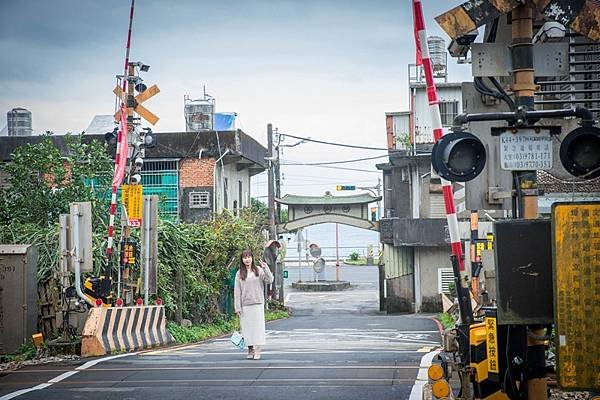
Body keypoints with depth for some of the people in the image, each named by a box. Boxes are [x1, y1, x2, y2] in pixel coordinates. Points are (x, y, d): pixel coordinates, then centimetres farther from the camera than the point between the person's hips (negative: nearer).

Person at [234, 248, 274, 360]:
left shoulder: (259, 270, 5)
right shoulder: (239, 273, 5)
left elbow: (269, 280, -4)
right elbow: (237, 291, 3)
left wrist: (265, 268, -15)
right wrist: (237, 307, -2)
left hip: (257, 304, -1)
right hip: (245, 305, 1)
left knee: (258, 326, -4)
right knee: (247, 327, 3)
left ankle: (257, 351, -1)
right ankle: (250, 351, 12)